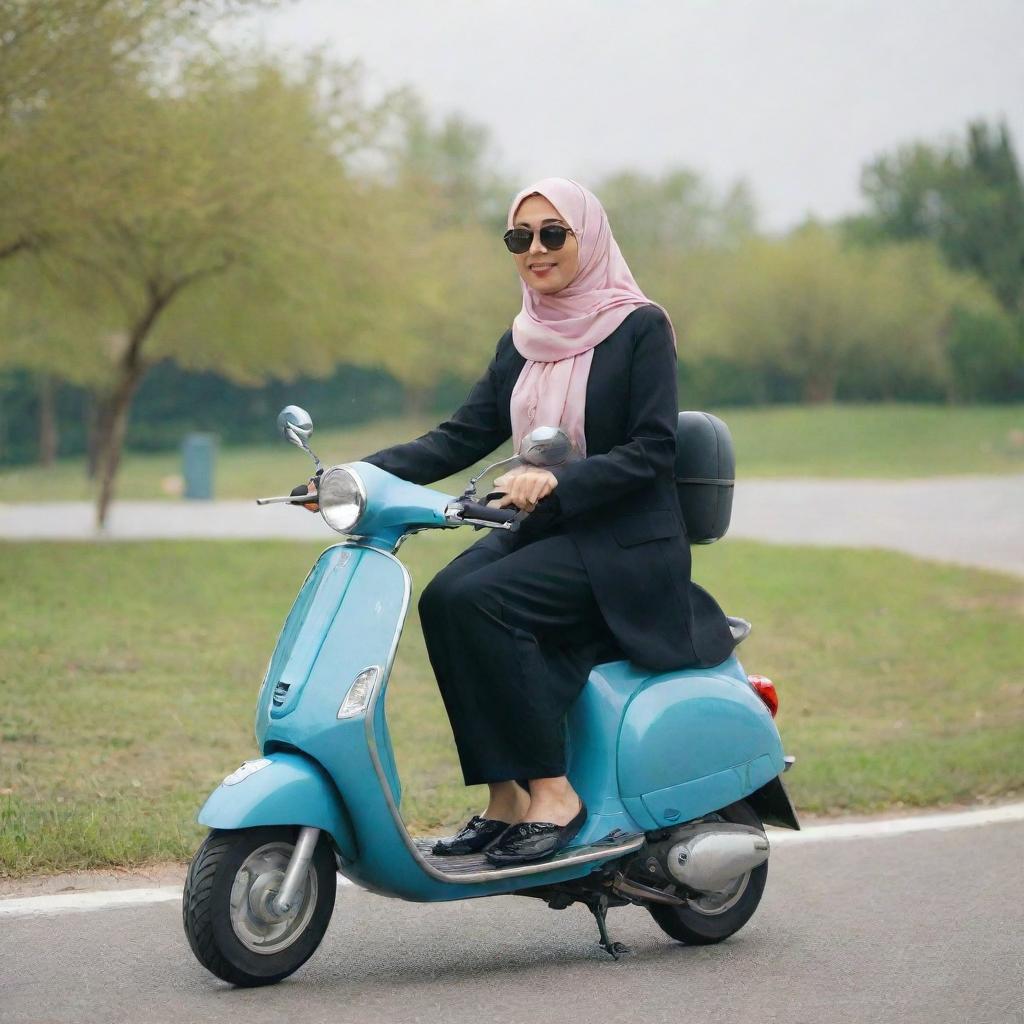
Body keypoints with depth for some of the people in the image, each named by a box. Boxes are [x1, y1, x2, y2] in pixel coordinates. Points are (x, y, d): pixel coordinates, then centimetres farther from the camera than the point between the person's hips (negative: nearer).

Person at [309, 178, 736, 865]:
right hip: (540, 531, 6)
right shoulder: (522, 343, 15)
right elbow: (464, 435, 10)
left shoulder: (640, 328, -5)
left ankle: (552, 794, -20)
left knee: (478, 601, -28)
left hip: (625, 544, -6)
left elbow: (653, 450, -13)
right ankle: (504, 800, -17)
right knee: (443, 599, -21)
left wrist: (557, 480, -27)